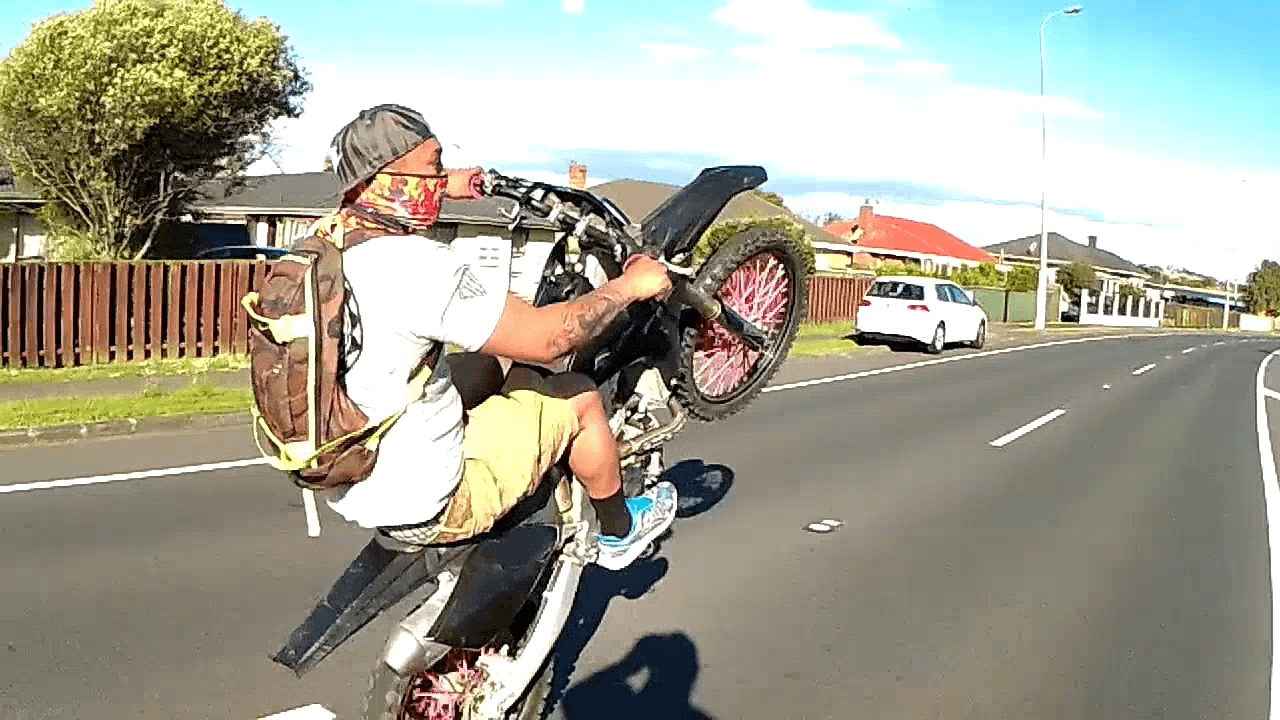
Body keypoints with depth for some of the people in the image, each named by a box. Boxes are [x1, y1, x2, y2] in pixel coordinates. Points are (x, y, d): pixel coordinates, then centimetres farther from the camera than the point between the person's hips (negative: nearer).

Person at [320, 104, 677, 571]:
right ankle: (620, 533, 29)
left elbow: (372, 202, 24)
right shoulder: (418, 266, -29)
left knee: (484, 365, 25)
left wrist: (447, 187, 32)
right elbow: (543, 339, -24)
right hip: (426, 505, -8)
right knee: (580, 395, 6)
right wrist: (629, 286, -10)